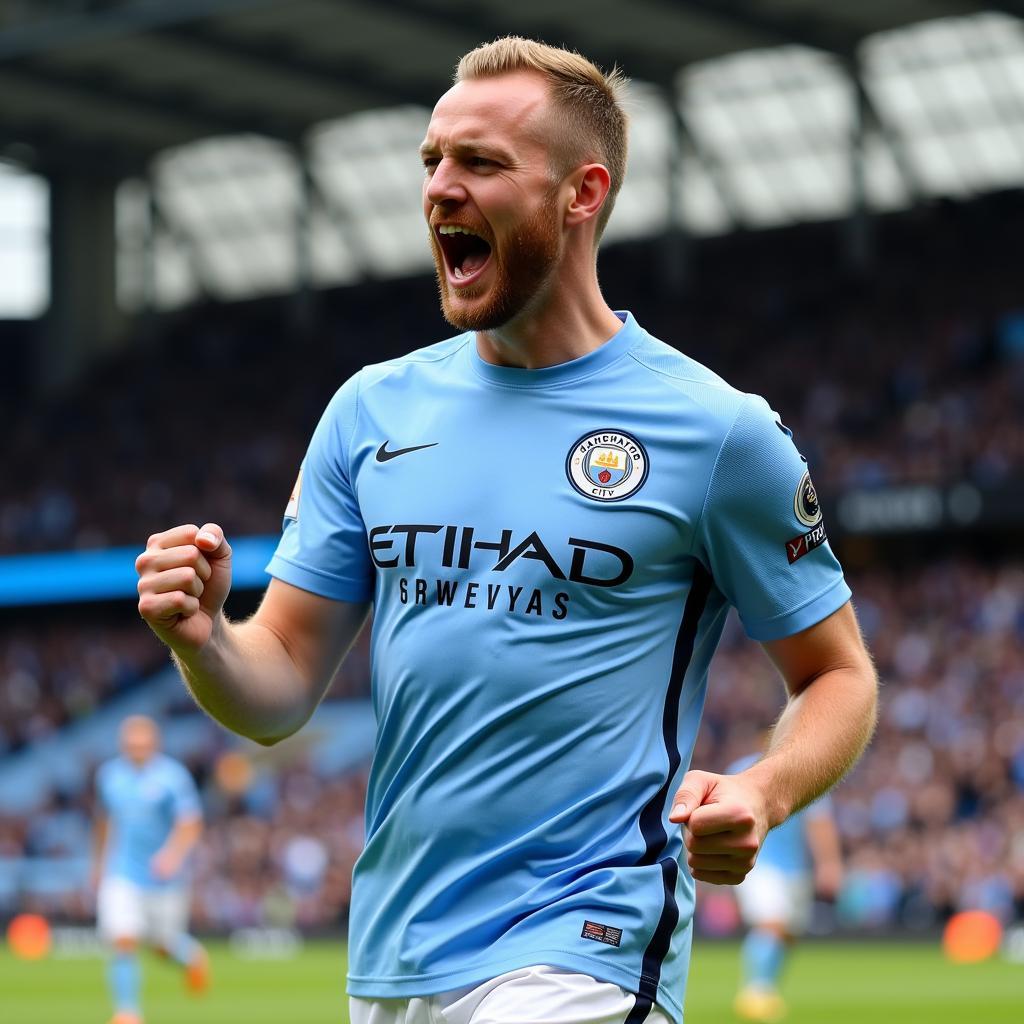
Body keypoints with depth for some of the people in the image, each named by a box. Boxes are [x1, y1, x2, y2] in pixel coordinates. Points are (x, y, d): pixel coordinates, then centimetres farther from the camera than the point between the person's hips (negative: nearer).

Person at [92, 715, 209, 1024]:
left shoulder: (173, 776, -11)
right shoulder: (109, 775, 3)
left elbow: (190, 825, -18)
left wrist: (173, 854, -36)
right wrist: (99, 863, 25)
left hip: (163, 877, -2)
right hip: (121, 875, 2)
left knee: (165, 944, 11)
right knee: (123, 941, -14)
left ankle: (193, 958, 47)